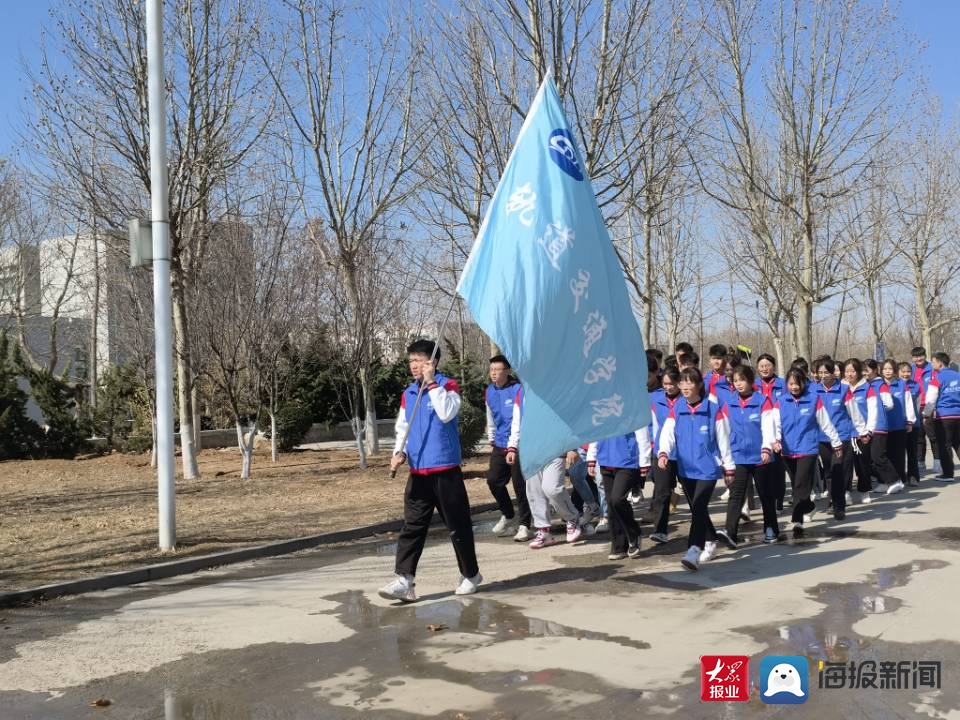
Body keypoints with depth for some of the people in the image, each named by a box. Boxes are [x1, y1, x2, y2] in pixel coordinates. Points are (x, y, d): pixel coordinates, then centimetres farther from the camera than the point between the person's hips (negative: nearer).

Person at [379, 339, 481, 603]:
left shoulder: (447, 385, -4)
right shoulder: (408, 393, 12)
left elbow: (446, 414, -22)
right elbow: (402, 428, 16)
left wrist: (431, 382, -18)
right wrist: (399, 452, -2)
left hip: (446, 470, -5)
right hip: (418, 472, 5)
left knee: (458, 526, 5)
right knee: (411, 526, -1)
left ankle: (471, 575, 20)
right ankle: (405, 580, -4)